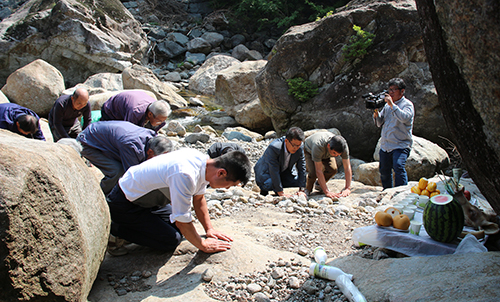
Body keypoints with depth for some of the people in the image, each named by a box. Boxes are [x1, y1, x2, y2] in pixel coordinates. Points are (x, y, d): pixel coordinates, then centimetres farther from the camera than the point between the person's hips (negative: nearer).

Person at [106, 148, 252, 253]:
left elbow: (198, 198, 8)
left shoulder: (205, 162, -9)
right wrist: (203, 245, -14)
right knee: (171, 240, -12)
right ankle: (116, 229, -2)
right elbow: (182, 221, -27)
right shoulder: (185, 175, -37)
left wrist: (209, 229, 5)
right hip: (123, 205, -9)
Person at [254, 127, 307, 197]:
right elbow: (274, 171, -34)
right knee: (269, 184, -35)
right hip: (267, 172, -6)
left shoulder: (300, 148, -20)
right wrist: (281, 193, -34)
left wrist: (301, 190, -17)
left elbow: (302, 168, -12)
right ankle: (264, 189, 0)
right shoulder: (274, 147, -36)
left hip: (284, 172, 6)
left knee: (298, 180, -15)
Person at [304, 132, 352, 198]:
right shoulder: (318, 146, -46)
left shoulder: (343, 146, -35)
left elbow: (347, 168, -30)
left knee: (333, 169, -22)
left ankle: (319, 185, 8)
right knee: (313, 172, -29)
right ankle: (308, 189, 3)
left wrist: (347, 188, -38)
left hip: (326, 154, 4)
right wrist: (326, 192, -48)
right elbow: (318, 171, -45)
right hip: (309, 150, -4)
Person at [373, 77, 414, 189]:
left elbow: (405, 118, -23)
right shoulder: (387, 105, 14)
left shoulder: (407, 104, -2)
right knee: (384, 171, 11)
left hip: (400, 145, -6)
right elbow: (379, 123, 14)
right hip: (385, 145, 6)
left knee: (399, 166, -24)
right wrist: (376, 112, -5)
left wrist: (392, 105, -21)